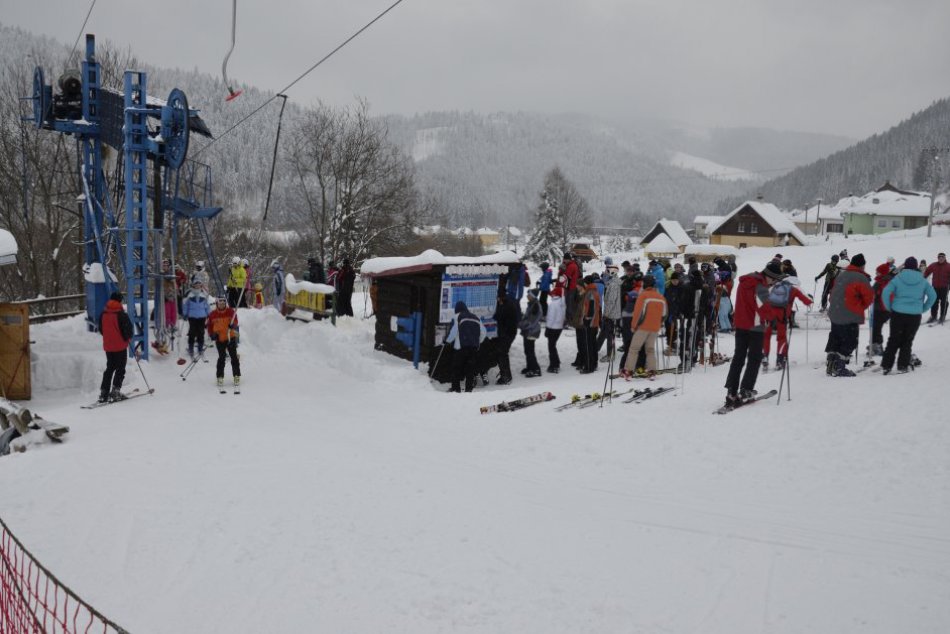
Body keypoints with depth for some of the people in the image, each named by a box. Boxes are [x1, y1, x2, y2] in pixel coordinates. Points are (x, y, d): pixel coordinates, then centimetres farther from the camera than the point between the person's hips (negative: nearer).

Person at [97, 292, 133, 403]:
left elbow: (101, 329, 12)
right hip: (120, 346, -6)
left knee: (110, 368, 16)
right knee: (120, 369, 4)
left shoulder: (103, 314, 3)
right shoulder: (121, 315, -16)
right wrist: (128, 338, 6)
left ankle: (103, 393, 12)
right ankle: (115, 391, -4)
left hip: (107, 346, 6)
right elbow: (128, 329, -14)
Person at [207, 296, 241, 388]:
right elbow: (209, 326, 8)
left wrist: (233, 325, -30)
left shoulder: (231, 312, -4)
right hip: (219, 339, 0)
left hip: (231, 337, 0)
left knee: (234, 357, 1)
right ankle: (220, 377, 9)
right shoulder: (212, 315, 0)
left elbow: (235, 321, -8)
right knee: (221, 358, -1)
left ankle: (237, 376, 8)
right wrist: (212, 335, -6)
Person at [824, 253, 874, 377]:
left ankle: (831, 366, 16)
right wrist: (860, 308, 11)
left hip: (834, 314, 7)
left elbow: (833, 293, 14)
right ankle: (839, 368, -1)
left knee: (835, 340, 15)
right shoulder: (861, 278, -11)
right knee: (850, 342, 2)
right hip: (850, 317, -7)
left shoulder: (841, 275, 11)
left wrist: (835, 306, 17)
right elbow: (869, 297, -6)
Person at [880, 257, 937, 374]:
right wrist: (923, 309, 10)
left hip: (897, 314, 0)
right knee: (907, 341, 11)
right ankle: (902, 366, 11)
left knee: (894, 340, 7)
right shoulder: (922, 280, 2)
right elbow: (933, 295, 3)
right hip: (915, 315, 1)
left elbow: (885, 292, -11)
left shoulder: (898, 278, -4)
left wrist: (889, 307, 0)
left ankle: (886, 365, 5)